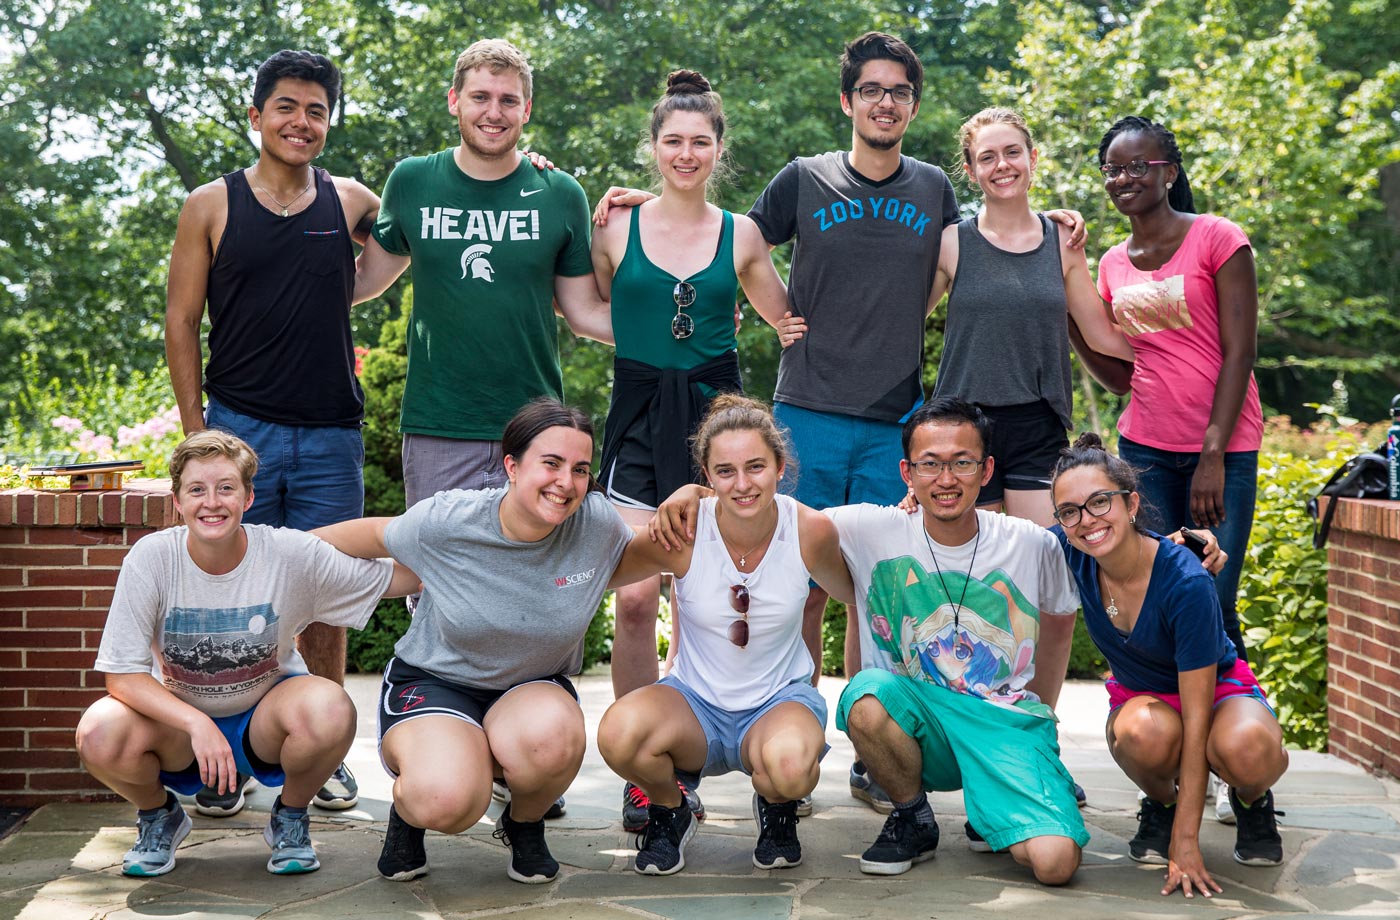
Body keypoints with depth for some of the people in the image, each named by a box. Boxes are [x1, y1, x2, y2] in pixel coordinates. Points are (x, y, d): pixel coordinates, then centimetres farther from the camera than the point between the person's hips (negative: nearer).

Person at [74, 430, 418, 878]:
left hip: (264, 715, 0)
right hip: (176, 719, 0)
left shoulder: (290, 553, -17)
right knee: (100, 736, -32)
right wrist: (198, 724, -33)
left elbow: (397, 578, -12)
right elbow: (122, 674, -19)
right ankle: (159, 815, 6)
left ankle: (290, 818, 1)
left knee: (330, 711, -34)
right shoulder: (152, 557, -18)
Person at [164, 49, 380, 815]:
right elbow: (182, 319, 5)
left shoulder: (350, 203, 8)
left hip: (330, 434, 1)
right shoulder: (212, 206, 4)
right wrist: (195, 427, -2)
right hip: (239, 428, -1)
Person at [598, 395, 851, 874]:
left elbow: (853, 593, 7)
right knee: (619, 732, -34)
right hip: (695, 700, 0)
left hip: (781, 700, 0)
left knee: (789, 764, -37)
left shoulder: (811, 530, -13)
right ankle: (669, 813, 2)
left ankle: (777, 809, 4)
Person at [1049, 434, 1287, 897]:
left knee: (1245, 751, -40)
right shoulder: (1069, 556, -19)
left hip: (1219, 690, -2)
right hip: (1141, 697, 3)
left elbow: (1196, 717, -29)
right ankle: (1160, 802, -1)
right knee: (1145, 734, -37)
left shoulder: (1185, 582, -31)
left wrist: (1186, 841, -30)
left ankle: (1252, 801, -1)